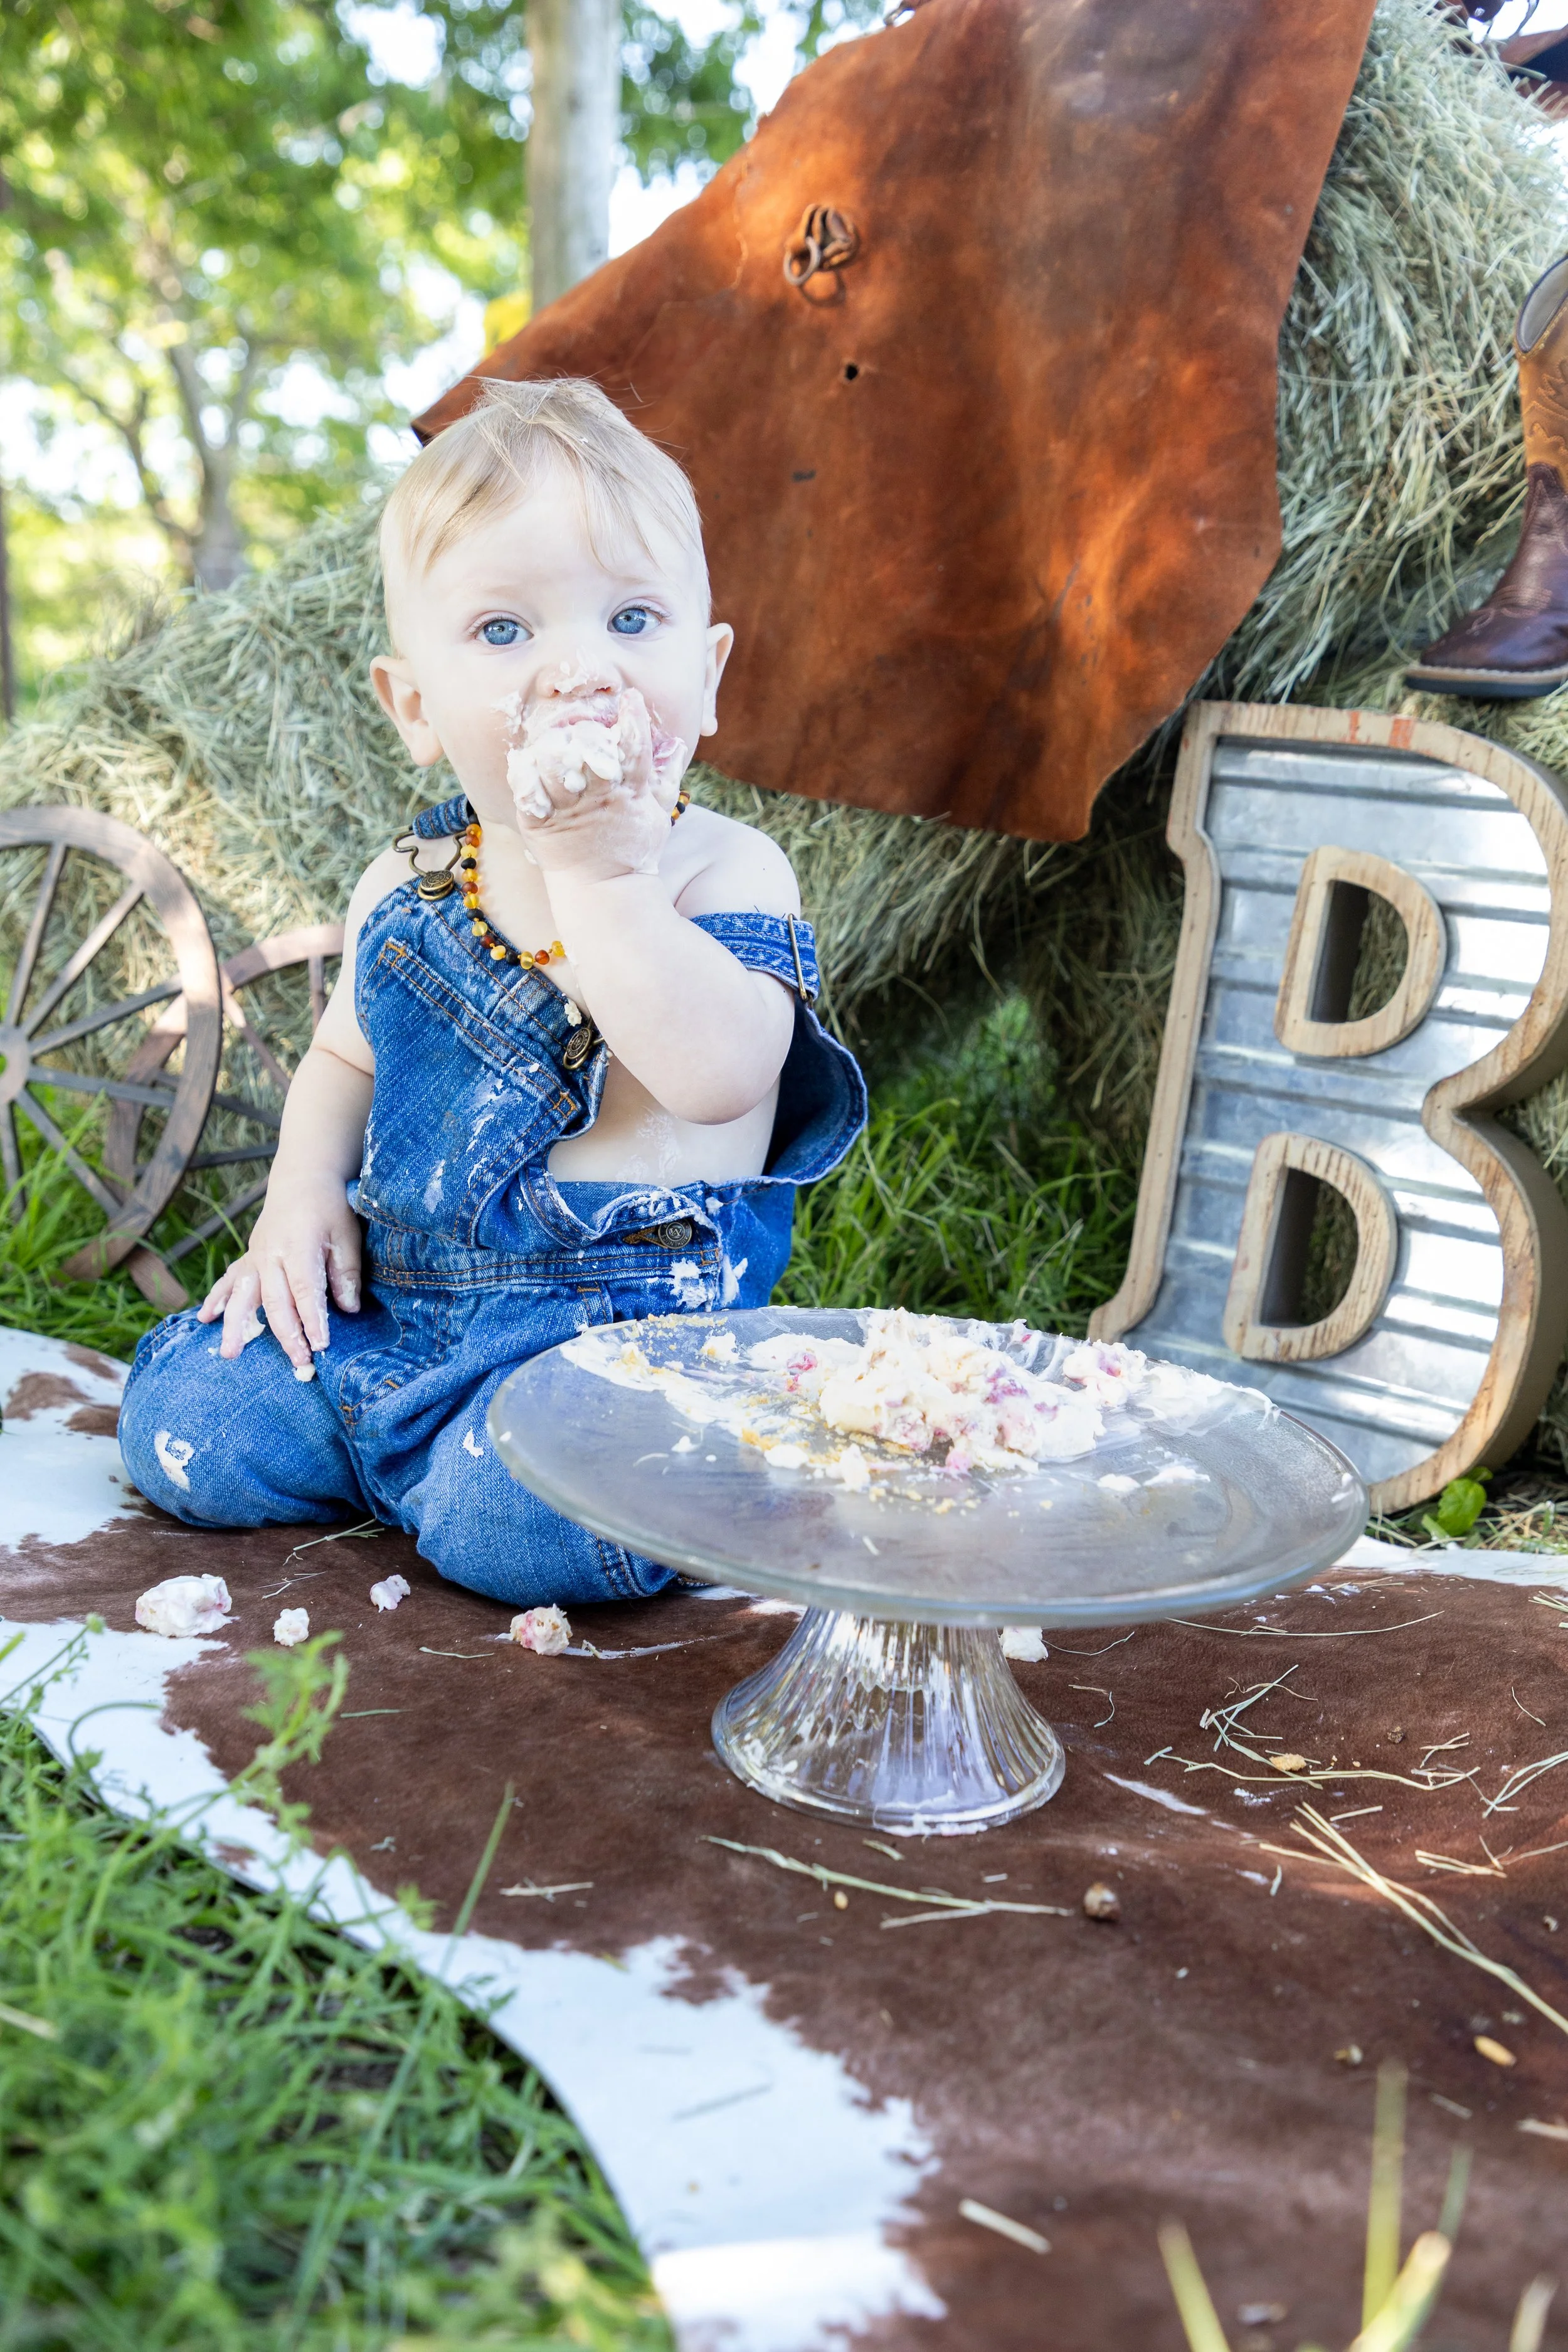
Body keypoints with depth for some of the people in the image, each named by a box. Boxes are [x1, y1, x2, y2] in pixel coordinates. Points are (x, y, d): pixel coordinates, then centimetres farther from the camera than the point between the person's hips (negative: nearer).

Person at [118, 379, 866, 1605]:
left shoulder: (726, 870, -10)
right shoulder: (404, 888, 6)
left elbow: (720, 1076, -29)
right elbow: (345, 1054, 23)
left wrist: (597, 867, -28)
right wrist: (303, 1191, 4)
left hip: (628, 1313, -5)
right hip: (388, 1295, 6)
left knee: (524, 1516, -30)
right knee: (183, 1424, -2)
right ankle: (415, 1451, 20)